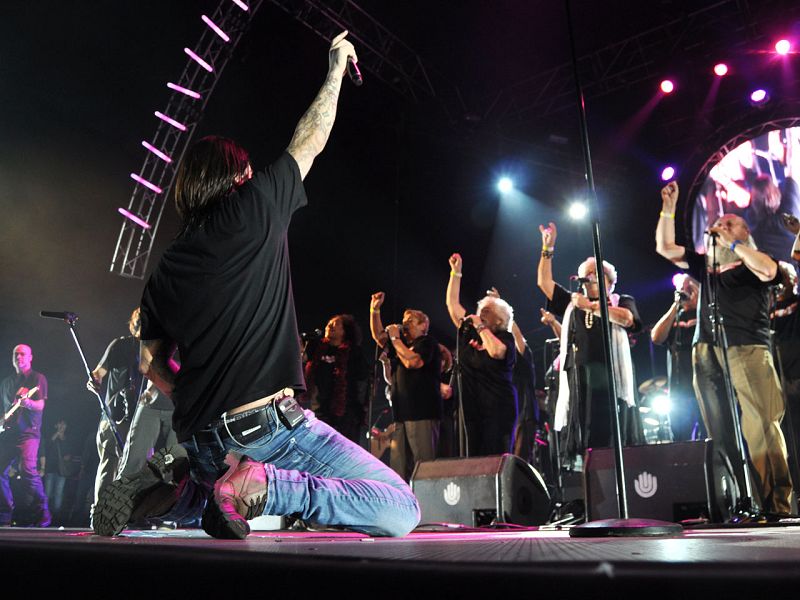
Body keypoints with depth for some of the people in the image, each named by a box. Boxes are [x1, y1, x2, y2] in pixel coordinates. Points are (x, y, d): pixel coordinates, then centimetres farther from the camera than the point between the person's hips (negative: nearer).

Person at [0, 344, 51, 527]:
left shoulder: (38, 378, 4)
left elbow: (40, 406, -7)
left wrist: (28, 403, -29)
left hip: (28, 431, -6)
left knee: (27, 469, -20)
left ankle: (42, 514, -13)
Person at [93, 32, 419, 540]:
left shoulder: (164, 272, 14)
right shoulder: (253, 209, -2)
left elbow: (153, 364, 19)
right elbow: (311, 140, 11)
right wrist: (337, 65, 24)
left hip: (202, 440, 7)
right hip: (269, 424, -7)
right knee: (401, 511, -3)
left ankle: (176, 485, 7)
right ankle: (257, 483, -16)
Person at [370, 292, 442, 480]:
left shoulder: (427, 342, -1)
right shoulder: (402, 343, 25)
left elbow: (412, 361, -16)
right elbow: (378, 336, 20)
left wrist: (395, 338, -6)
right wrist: (375, 310, 10)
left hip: (423, 414, -8)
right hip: (402, 414, 8)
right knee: (398, 467, 3)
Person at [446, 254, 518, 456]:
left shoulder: (505, 337, -3)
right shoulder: (468, 330, 12)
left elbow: (496, 351, -26)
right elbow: (452, 303, 13)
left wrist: (481, 326, -14)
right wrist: (456, 272, 9)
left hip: (498, 409, -6)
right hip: (472, 408, 6)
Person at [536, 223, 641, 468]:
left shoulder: (622, 301, 16)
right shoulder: (572, 303, 25)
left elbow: (626, 319, -7)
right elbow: (543, 282, 21)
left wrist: (590, 306, -5)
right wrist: (548, 248, 15)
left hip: (609, 376, -3)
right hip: (577, 376, 3)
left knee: (610, 439, -7)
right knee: (578, 439, -3)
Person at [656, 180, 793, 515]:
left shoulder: (753, 262, 13)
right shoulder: (705, 265, 26)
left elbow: (769, 271, -10)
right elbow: (665, 248, 23)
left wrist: (733, 243, -2)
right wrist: (669, 208, 18)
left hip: (747, 350, -4)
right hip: (707, 353, 5)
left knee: (759, 428, -14)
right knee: (722, 434, -1)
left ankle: (778, 505, -11)